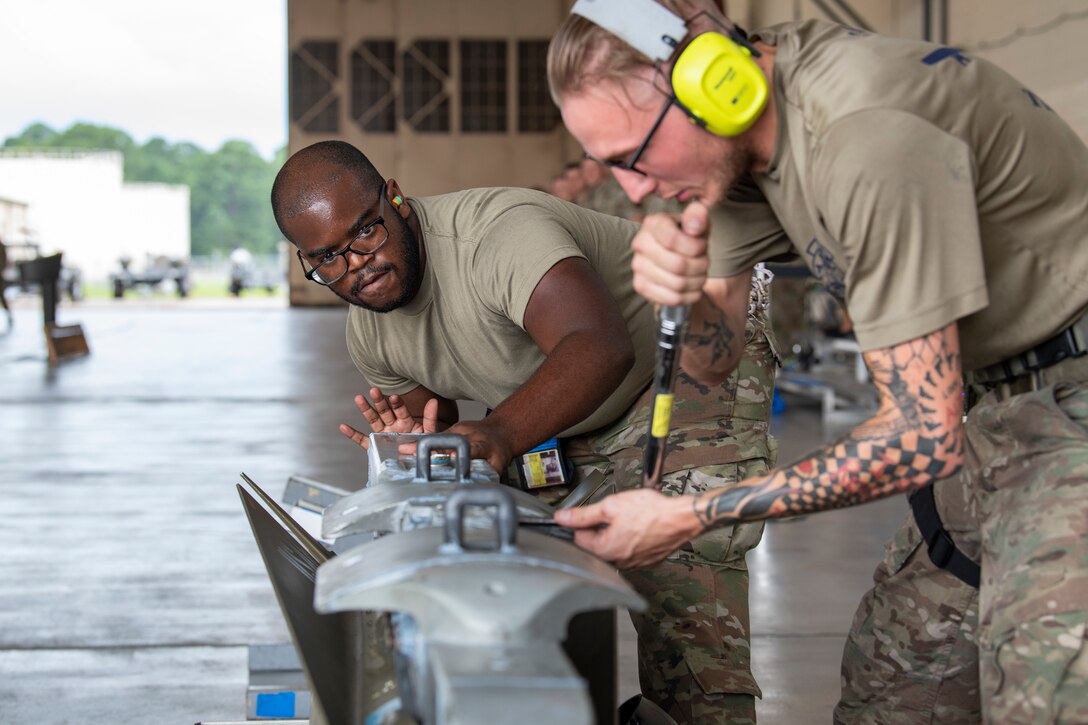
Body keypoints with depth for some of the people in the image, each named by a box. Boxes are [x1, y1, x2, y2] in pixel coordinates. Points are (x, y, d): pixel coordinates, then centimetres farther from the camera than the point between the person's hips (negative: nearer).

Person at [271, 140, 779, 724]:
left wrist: (502, 435, -63)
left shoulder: (497, 232, -35)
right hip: (581, 416, 8)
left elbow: (599, 347, -50)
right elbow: (448, 428, 7)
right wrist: (414, 439, -19)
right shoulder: (368, 335, -6)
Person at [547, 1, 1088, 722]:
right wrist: (682, 300, -20)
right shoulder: (742, 123, -2)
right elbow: (715, 358, 5)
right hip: (994, 403, 9)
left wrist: (690, 517, -22)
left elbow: (923, 436, -27)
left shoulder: (867, 135, -30)